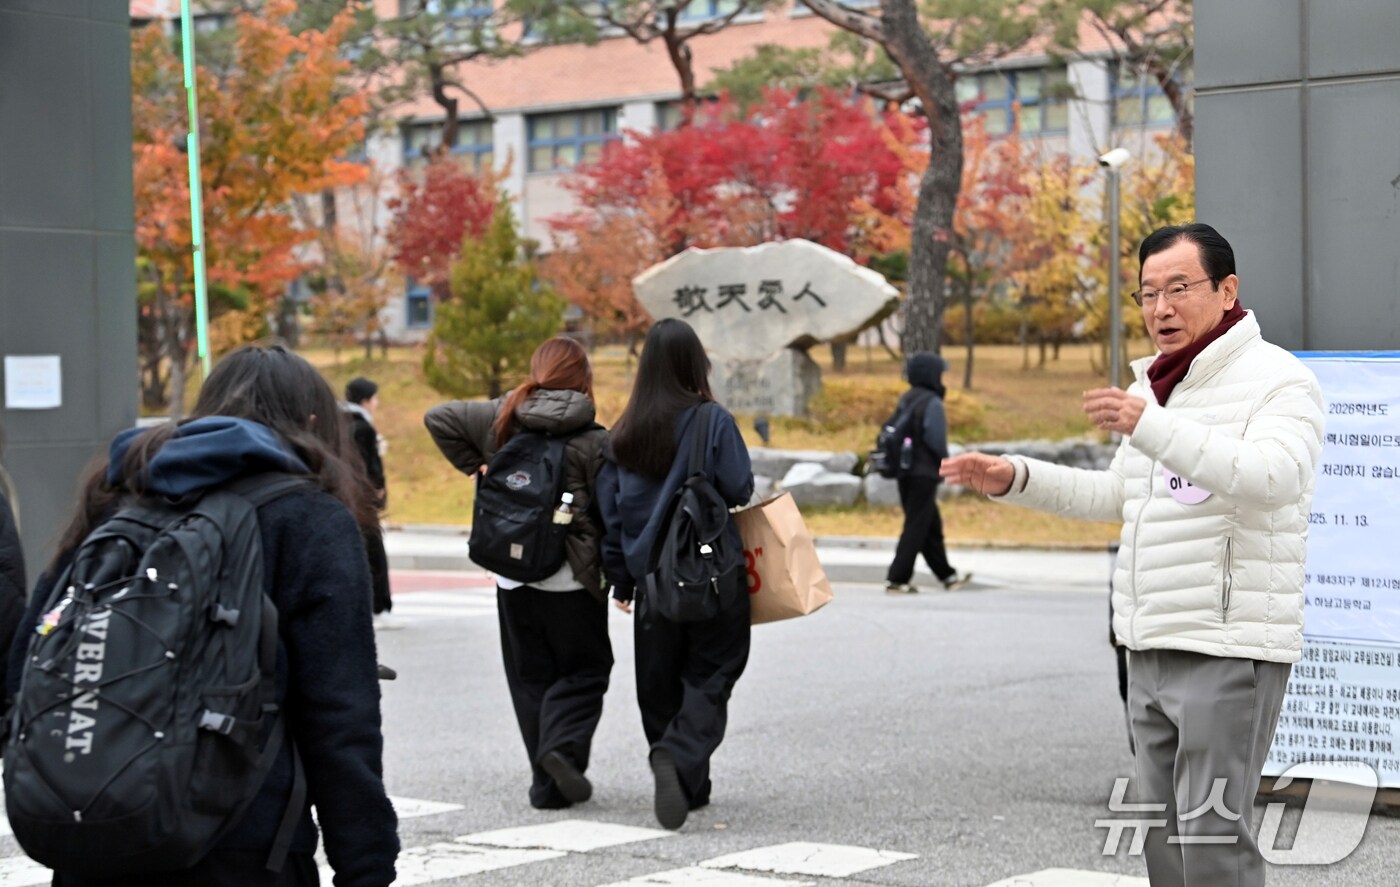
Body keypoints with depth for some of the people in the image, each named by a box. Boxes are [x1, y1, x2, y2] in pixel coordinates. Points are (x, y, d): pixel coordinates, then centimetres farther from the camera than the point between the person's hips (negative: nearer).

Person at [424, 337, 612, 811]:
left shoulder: (502, 418, 0)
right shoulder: (592, 440, -11)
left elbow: (438, 418, 3)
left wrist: (474, 468, 8)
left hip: (512, 574, 4)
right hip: (571, 577, -4)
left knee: (531, 676, 13)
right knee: (584, 670, 10)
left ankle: (548, 781, 11)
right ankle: (563, 745, -14)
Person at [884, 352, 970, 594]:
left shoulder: (905, 400, 11)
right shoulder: (932, 403, -14)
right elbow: (937, 441, -17)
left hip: (905, 472, 8)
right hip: (924, 474, -8)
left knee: (932, 527, 16)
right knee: (916, 528, -4)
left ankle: (948, 576, 25)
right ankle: (896, 579, -7)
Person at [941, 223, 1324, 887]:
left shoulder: (1276, 379, -9)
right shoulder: (1160, 388, 18)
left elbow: (1272, 478, -29)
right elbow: (1120, 496, 30)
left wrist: (1151, 428, -37)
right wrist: (1014, 479, 18)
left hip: (1229, 650, -9)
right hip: (1150, 650, 9)